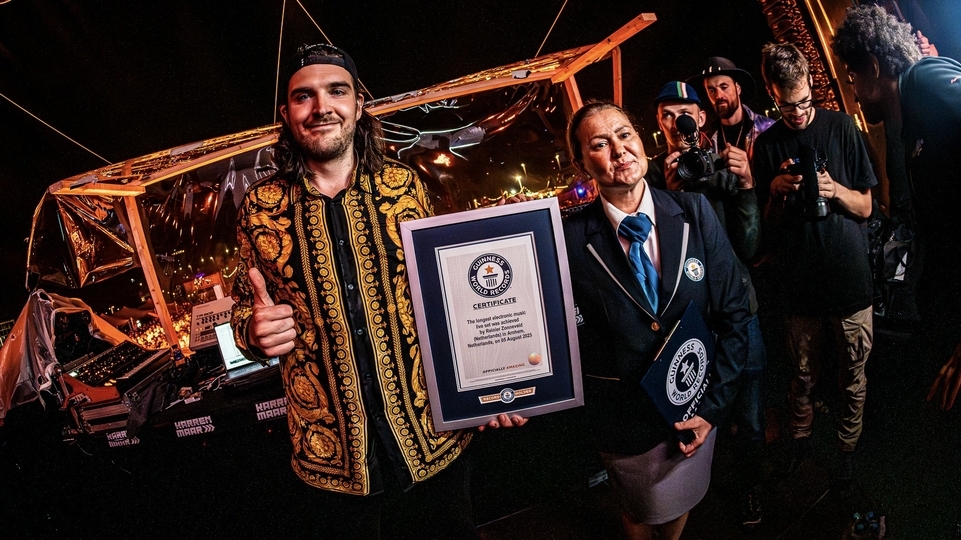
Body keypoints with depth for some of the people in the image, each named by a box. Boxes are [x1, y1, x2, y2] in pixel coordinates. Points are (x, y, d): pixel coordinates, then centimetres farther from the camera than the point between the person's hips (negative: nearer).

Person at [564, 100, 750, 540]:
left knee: (682, 501, 28)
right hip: (625, 424, -2)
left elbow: (734, 311, -6)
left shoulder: (694, 213, -10)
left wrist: (713, 405, -8)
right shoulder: (572, 240, -17)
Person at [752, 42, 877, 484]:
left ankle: (848, 447, 32)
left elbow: (866, 207, 2)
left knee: (852, 378, 11)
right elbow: (767, 226, 6)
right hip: (799, 282, 1)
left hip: (850, 278, -1)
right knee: (803, 374, 14)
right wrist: (776, 192, -14)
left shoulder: (841, 127, 0)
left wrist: (835, 190, -19)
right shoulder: (767, 144, 4)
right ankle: (800, 439, 36)